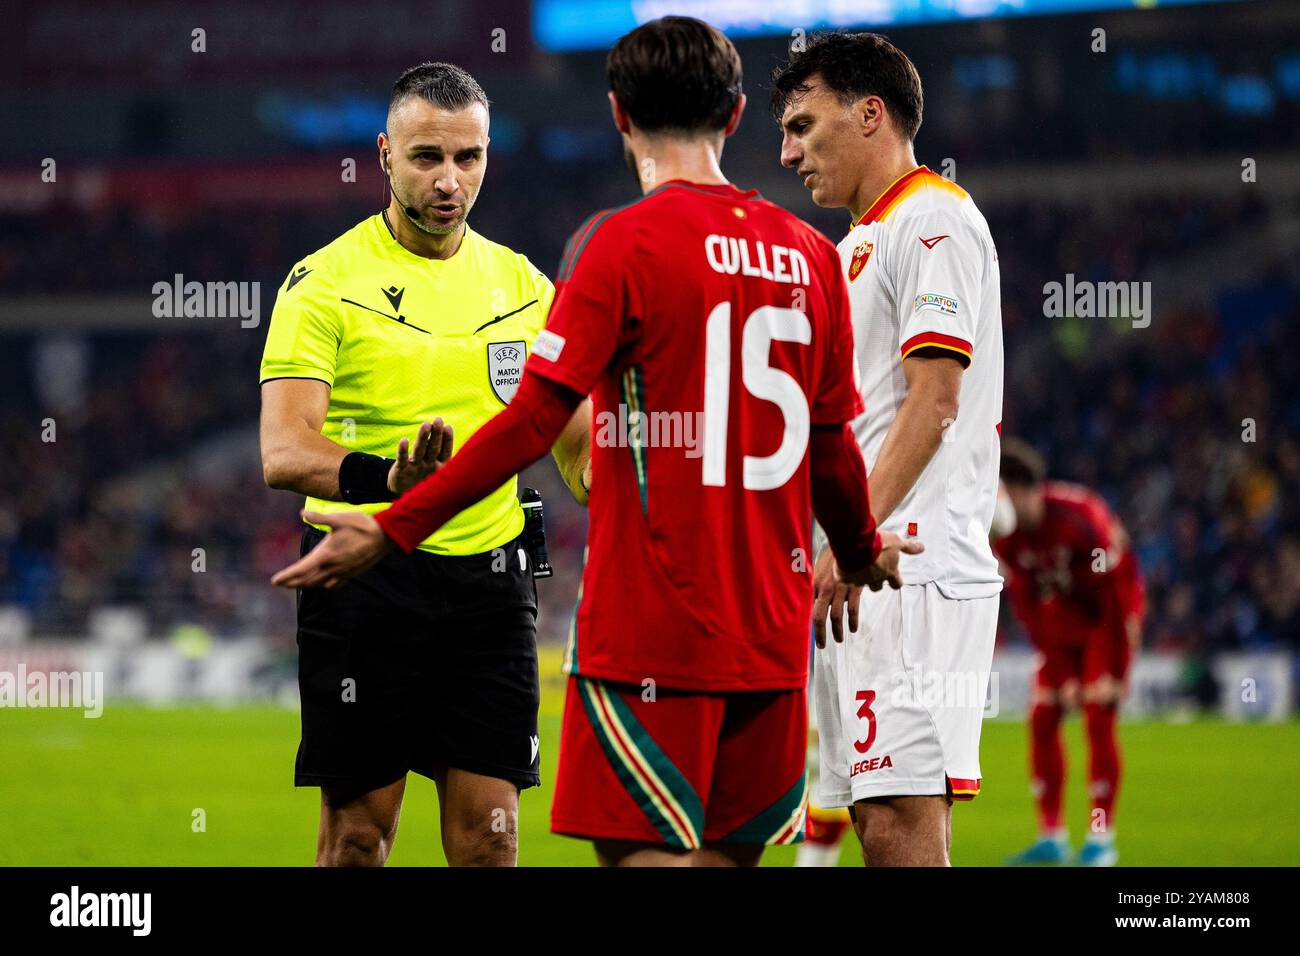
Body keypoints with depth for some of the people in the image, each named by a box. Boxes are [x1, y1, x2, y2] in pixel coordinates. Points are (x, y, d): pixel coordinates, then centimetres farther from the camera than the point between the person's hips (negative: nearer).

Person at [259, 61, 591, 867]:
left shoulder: (523, 286, 9)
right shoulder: (326, 282, -7)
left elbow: (576, 439, 15)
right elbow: (284, 453, -19)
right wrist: (389, 481, -39)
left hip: (487, 574, 3)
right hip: (363, 577, -3)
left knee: (488, 832, 0)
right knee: (358, 831, 1)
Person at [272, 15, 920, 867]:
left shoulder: (626, 242, -7)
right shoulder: (807, 253, 9)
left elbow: (534, 421, -12)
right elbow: (832, 446, 15)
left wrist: (392, 531, -8)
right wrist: (864, 552, 34)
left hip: (649, 622, -5)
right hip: (772, 631, 5)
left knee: (646, 851, -5)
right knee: (730, 853, 10)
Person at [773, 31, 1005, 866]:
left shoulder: (934, 219, -6)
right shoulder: (857, 245, 24)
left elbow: (933, 404, -16)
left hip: (914, 570, -10)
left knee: (903, 816, -15)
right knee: (882, 820, 7)